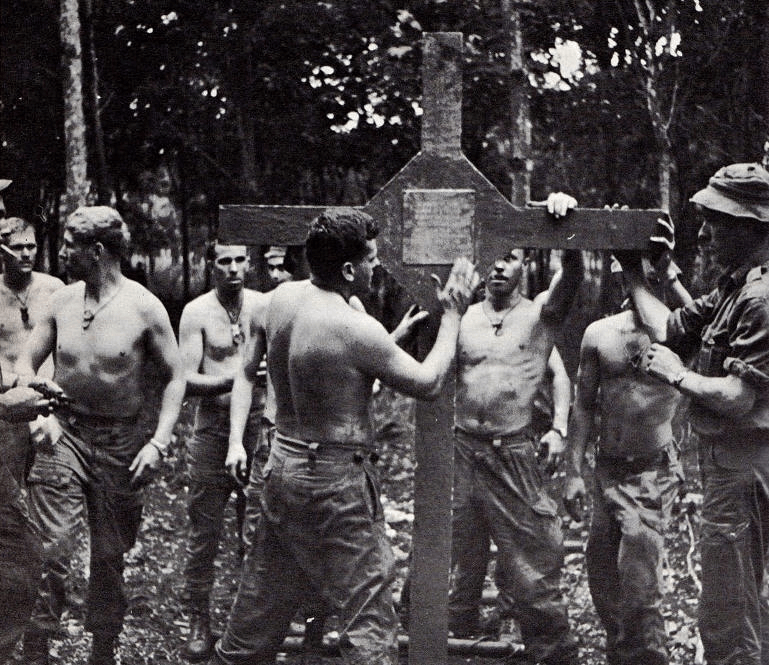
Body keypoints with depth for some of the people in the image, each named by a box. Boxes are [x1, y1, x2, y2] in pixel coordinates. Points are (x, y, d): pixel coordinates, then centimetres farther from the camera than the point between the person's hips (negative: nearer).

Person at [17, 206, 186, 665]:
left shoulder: (144, 308, -9)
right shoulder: (63, 301, 3)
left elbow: (175, 377, -3)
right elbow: (26, 362, 12)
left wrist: (159, 442, -12)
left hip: (120, 441, -2)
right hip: (64, 433, 2)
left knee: (111, 554, 7)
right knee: (47, 545, -8)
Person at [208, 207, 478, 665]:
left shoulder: (284, 297, 1)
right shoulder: (355, 328, -21)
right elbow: (428, 382, -11)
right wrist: (453, 315, 1)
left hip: (284, 463, 8)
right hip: (335, 479, -8)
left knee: (264, 602, 21)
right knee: (369, 612, 2)